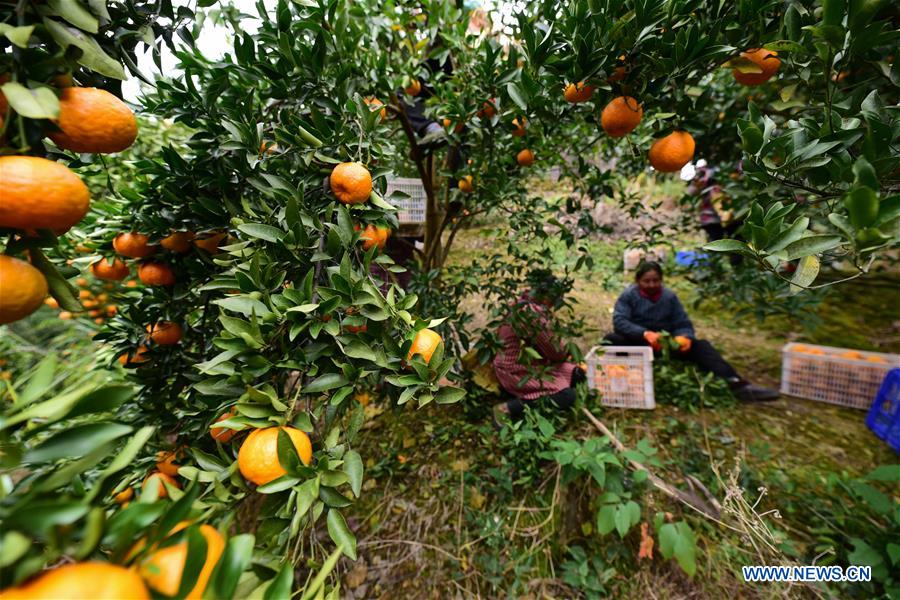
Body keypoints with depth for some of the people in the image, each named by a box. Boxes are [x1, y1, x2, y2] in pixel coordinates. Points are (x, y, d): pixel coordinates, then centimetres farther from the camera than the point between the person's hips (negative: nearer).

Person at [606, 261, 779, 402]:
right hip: (637, 342, -3)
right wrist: (645, 333, -35)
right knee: (611, 340, -34)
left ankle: (736, 383, -31)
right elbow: (619, 321, -19)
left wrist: (684, 337, -22)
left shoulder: (670, 296, 6)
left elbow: (683, 324, 3)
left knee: (700, 345, -19)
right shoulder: (628, 296, -5)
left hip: (666, 343, 4)